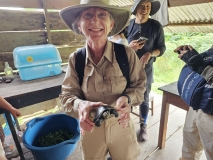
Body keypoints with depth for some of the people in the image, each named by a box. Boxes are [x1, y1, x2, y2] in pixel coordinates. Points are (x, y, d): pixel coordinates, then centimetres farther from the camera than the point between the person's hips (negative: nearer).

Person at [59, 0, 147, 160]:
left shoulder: (126, 53, -16)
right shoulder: (75, 59, -11)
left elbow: (139, 85, -5)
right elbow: (67, 94, -7)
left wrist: (127, 99, -26)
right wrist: (80, 105, -30)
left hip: (121, 126, -1)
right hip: (90, 129, 2)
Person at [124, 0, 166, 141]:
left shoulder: (156, 26, -6)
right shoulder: (128, 25, -3)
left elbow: (162, 48, -2)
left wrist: (150, 53, -22)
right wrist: (129, 47, -21)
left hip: (145, 69, -1)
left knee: (144, 100, 10)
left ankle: (144, 126, 31)